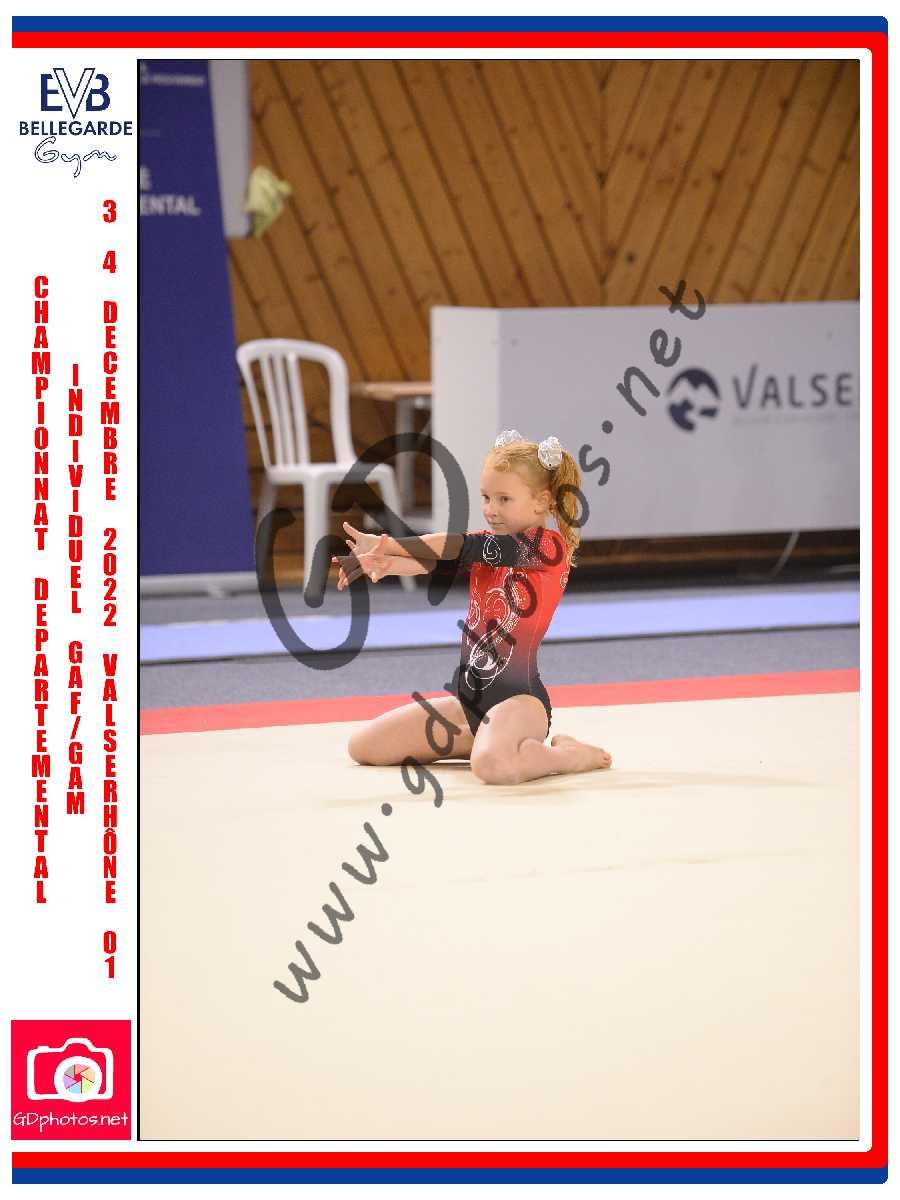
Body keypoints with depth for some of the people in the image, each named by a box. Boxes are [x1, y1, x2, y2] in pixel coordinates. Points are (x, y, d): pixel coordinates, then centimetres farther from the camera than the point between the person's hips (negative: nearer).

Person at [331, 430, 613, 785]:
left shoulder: (549, 545, -11)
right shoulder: (490, 545, 11)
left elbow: (462, 547, -18)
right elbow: (438, 560, -9)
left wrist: (385, 545, -18)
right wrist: (387, 563, -32)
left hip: (518, 695, -9)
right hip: (467, 695, 9)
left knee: (492, 765, -40)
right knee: (363, 746, 7)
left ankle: (570, 755, -6)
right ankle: (484, 739, 18)